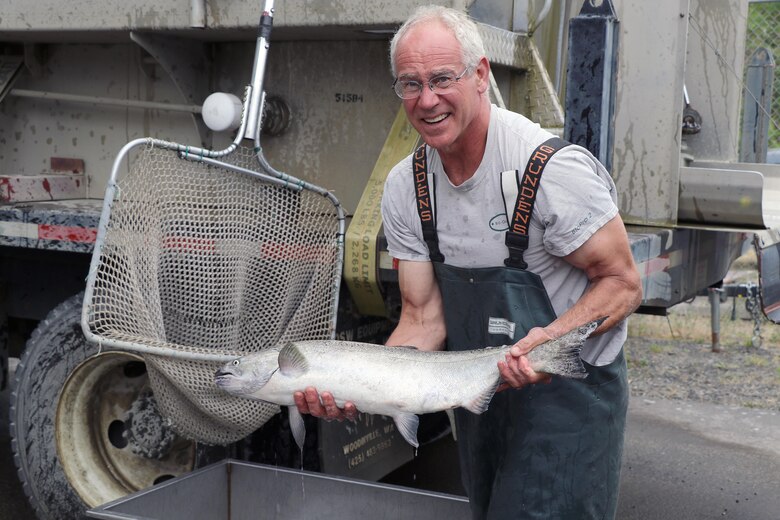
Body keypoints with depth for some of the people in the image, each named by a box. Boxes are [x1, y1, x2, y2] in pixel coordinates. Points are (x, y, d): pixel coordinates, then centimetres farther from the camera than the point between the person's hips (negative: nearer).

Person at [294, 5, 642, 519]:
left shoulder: (554, 169, -23)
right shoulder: (405, 188, -6)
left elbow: (623, 283, -16)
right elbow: (424, 322, -5)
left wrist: (553, 338, -33)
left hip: (570, 390, -6)